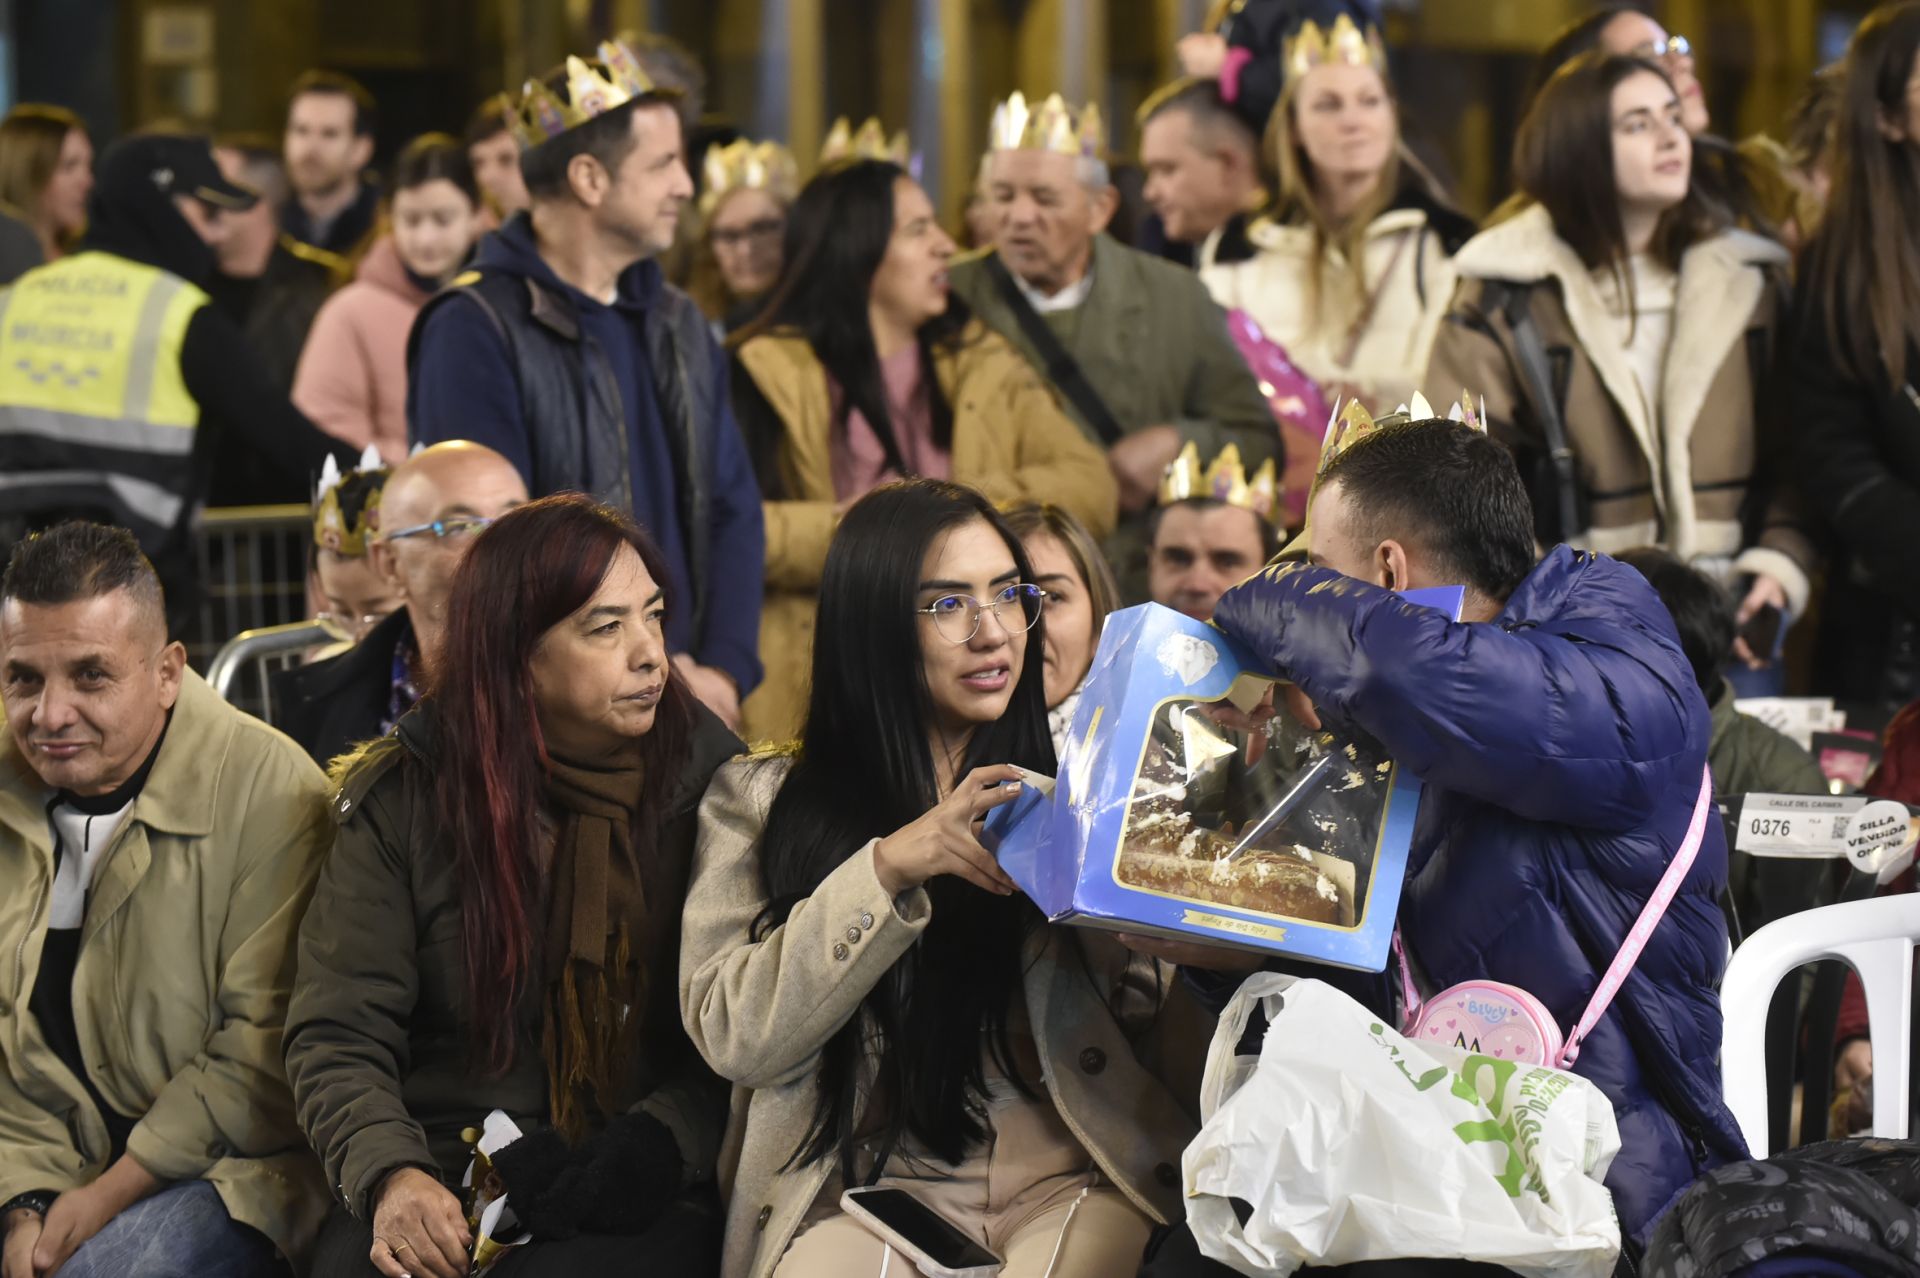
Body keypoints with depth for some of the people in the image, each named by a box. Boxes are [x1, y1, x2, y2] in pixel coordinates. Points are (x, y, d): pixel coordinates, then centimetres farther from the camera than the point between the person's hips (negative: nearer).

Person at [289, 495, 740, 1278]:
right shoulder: (402, 799, 4)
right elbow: (337, 1036, 1)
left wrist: (657, 1144, -17)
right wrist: (391, 1175, -17)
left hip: (636, 1205, -1)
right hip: (445, 1183, 1)